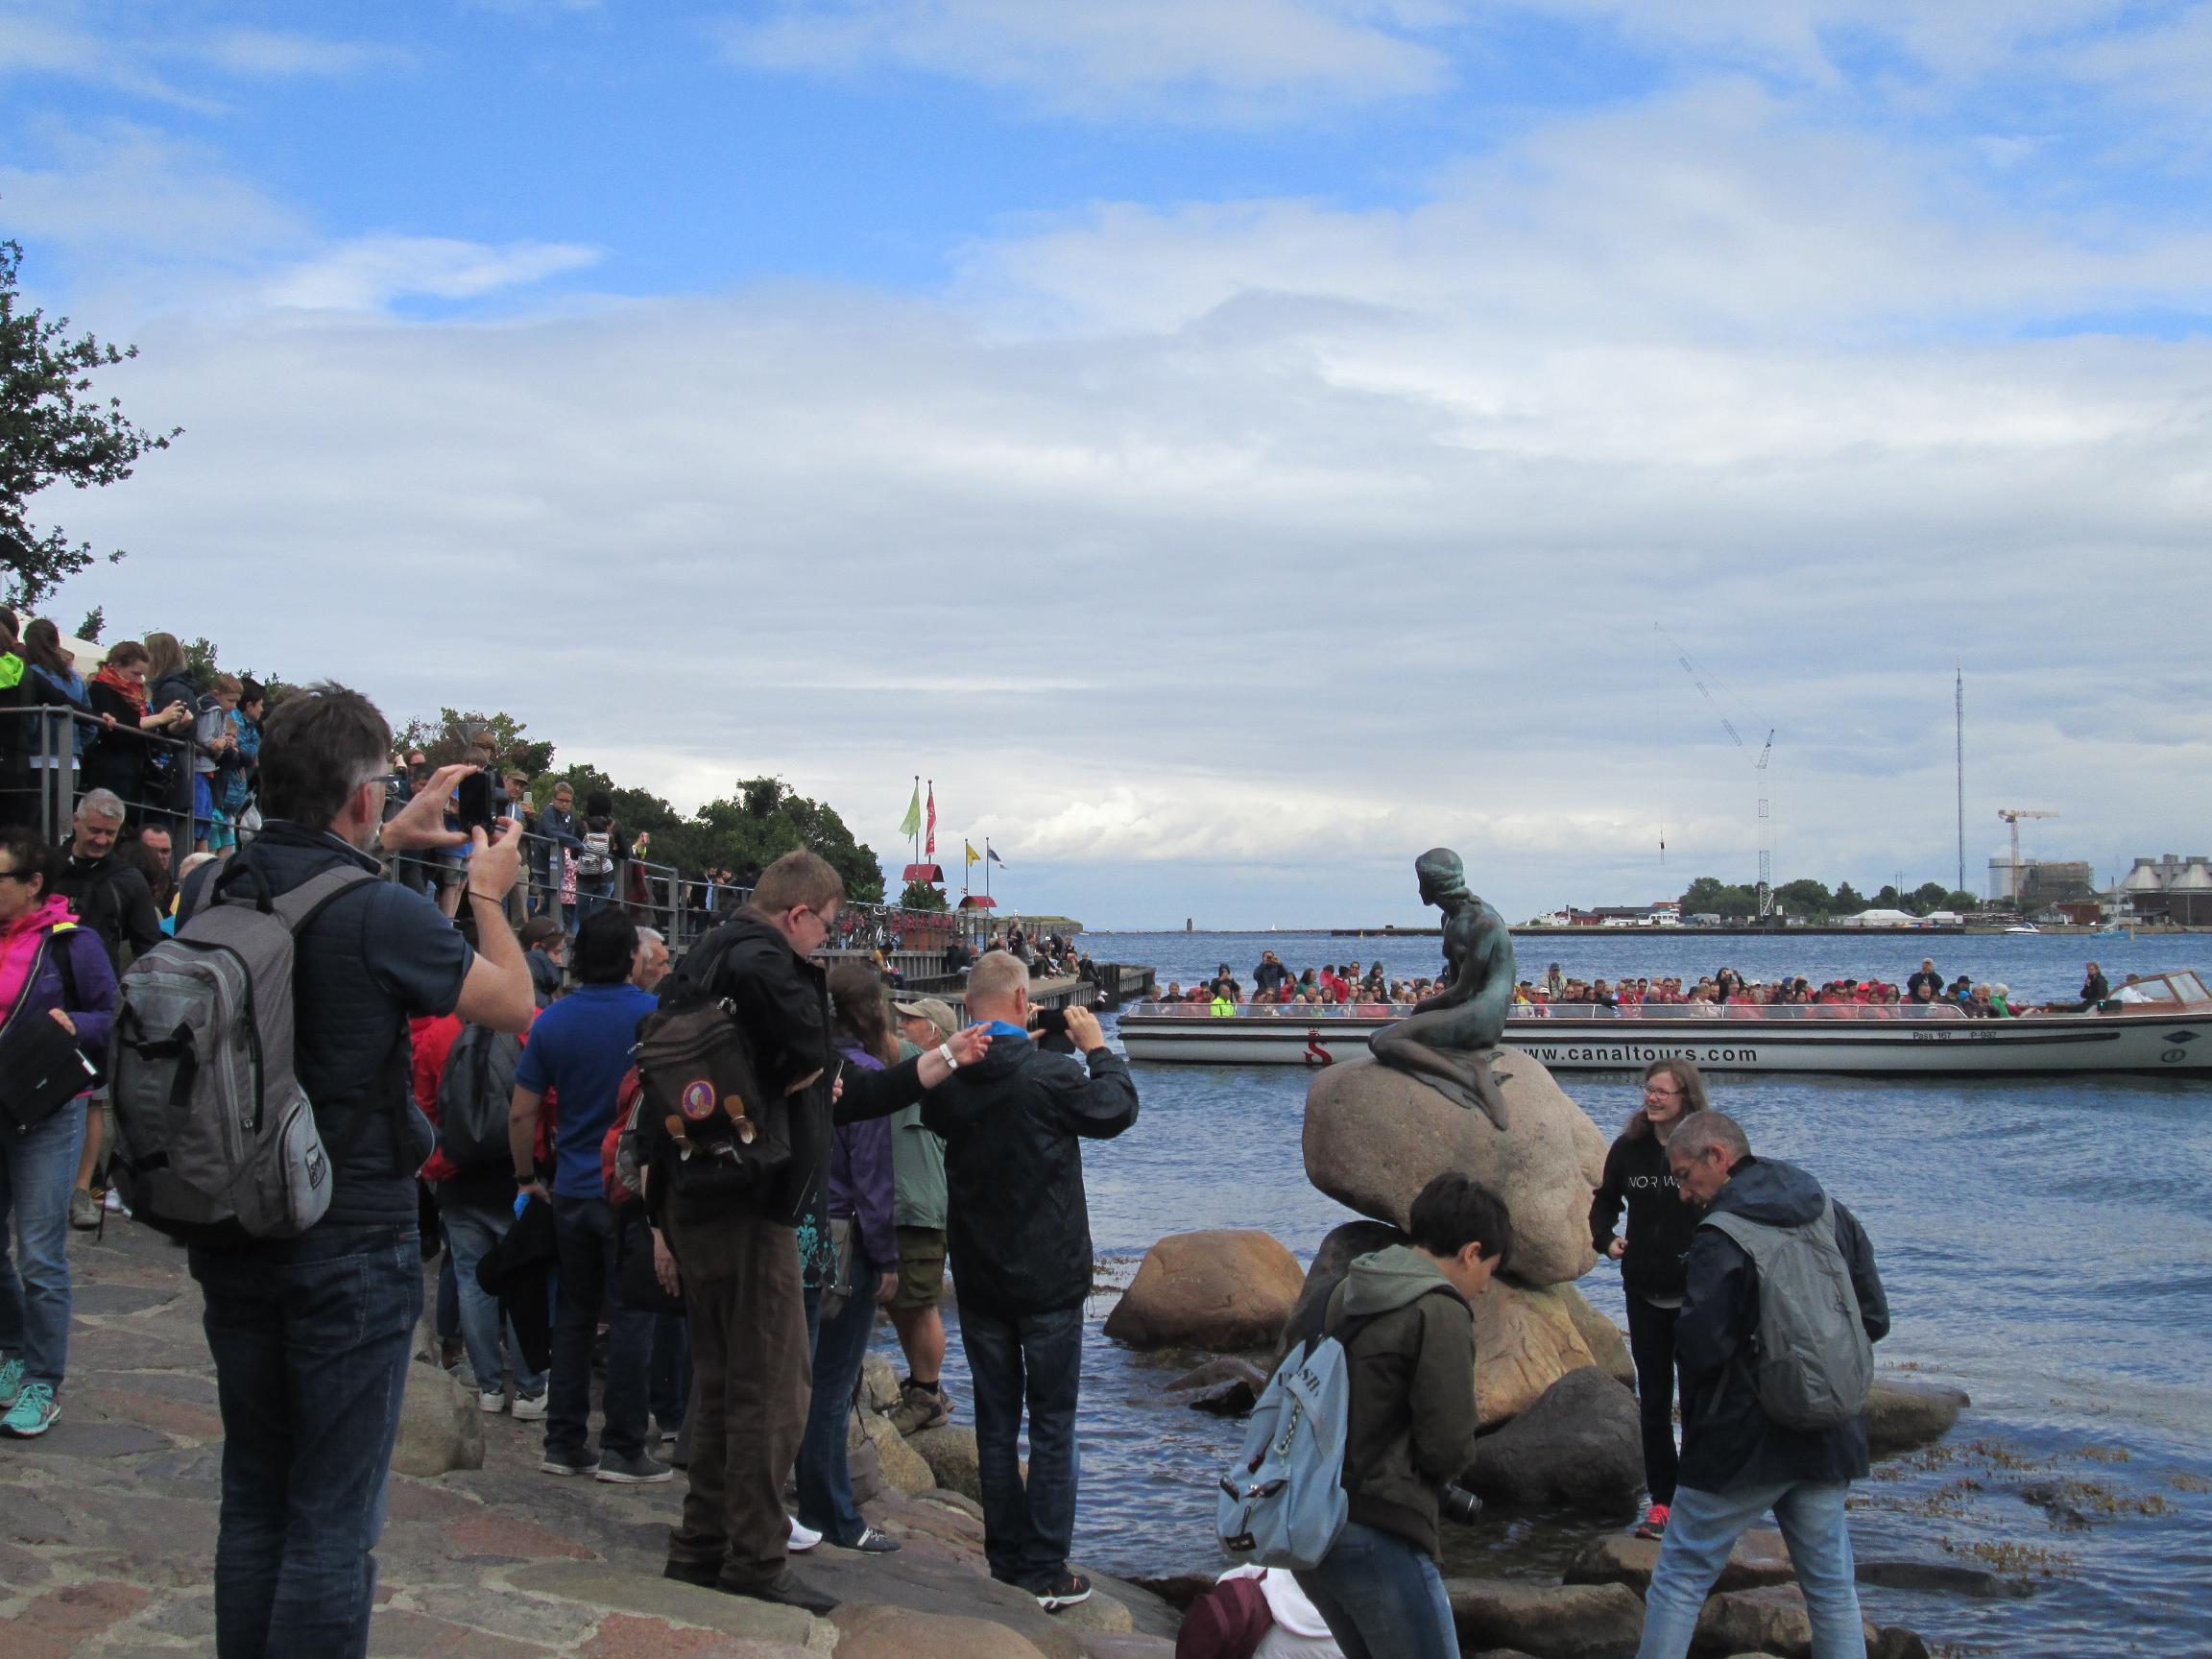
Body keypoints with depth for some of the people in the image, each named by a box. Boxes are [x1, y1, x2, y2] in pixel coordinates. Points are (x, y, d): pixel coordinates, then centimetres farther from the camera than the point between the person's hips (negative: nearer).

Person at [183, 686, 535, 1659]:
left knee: (252, 1498, 18)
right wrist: (488, 894, 8)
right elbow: (516, 1006, -5)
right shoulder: (382, 915, -19)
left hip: (233, 1240, 6)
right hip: (349, 1248, -6)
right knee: (333, 1522, 2)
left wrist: (386, 843, 25)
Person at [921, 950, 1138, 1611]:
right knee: (1052, 1424, 4)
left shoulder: (948, 1079, -5)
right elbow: (1118, 1109, -4)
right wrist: (1096, 1046, 11)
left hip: (978, 1279, 4)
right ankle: (1046, 1573, 5)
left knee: (995, 1421, 12)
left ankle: (1006, 1566, 17)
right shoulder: (1050, 1075, -18)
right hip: (1048, 1281, -4)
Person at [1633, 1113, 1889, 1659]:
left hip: (1742, 1444, -6)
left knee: (1680, 1577, 5)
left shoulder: (1720, 1238, -16)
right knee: (1831, 1584, 14)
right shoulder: (1833, 1215, 4)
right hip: (1830, 1441, 6)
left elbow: (1700, 1348, -21)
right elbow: (1874, 1320, 10)